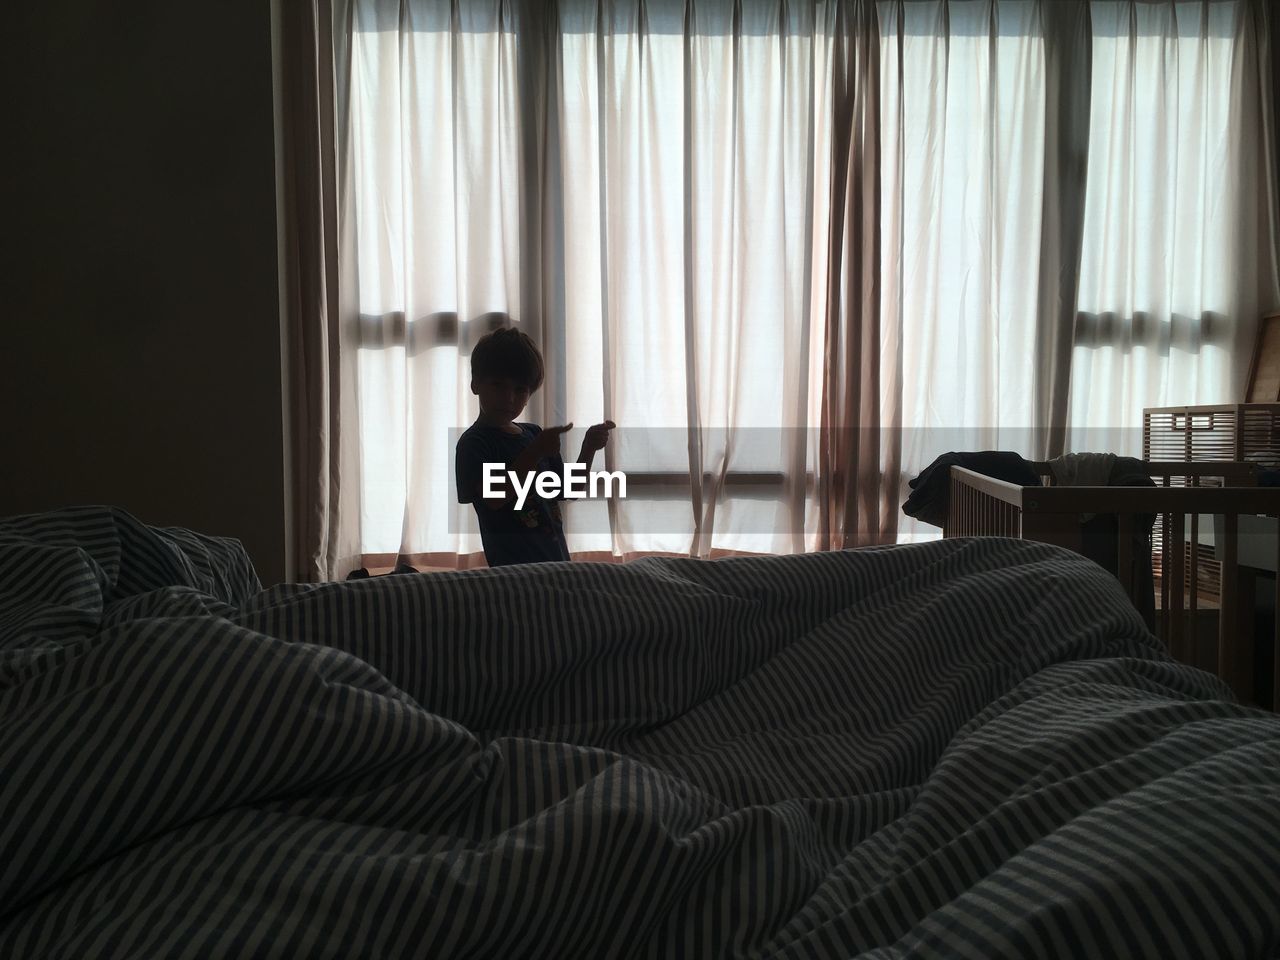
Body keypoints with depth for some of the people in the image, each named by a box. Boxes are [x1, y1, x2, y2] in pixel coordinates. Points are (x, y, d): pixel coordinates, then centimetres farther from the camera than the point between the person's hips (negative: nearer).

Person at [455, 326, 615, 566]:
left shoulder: (534, 434, 13)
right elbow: (493, 497, -22)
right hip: (513, 565, -7)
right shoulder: (472, 442, -8)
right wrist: (535, 453, -26)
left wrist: (588, 448, 1)